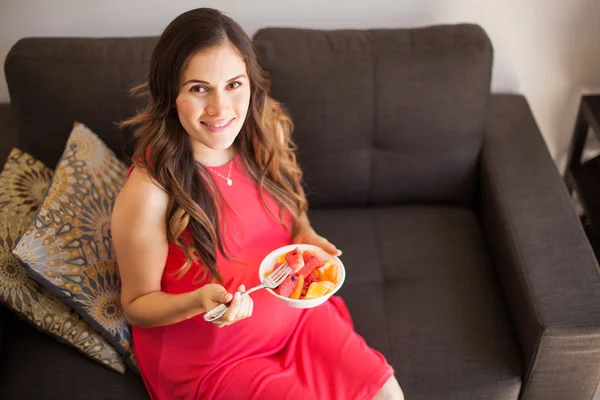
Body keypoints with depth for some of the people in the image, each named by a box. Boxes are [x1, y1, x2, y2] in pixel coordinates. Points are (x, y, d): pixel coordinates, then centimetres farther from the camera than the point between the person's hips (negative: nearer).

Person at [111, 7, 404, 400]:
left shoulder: (266, 136, -10)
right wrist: (199, 302, -32)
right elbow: (138, 303, -13)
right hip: (210, 359, -4)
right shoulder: (149, 192, -27)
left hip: (294, 314, 5)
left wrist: (306, 238, -11)